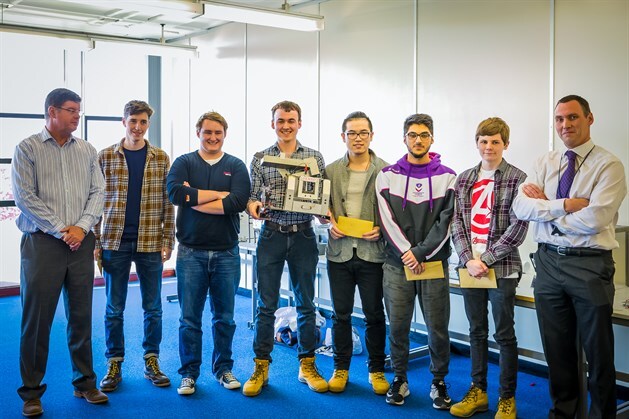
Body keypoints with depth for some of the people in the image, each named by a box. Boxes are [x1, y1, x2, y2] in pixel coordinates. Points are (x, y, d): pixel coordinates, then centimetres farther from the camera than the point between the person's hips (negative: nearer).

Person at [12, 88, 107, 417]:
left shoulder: (86, 151, 11)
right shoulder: (27, 149, 0)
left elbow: (98, 192, 6)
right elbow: (25, 197, -8)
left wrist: (81, 227, -8)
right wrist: (61, 230, -12)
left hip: (81, 243, 4)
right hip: (42, 242, -3)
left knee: (81, 316, 10)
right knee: (37, 319, 2)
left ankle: (85, 383, 22)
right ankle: (32, 392, 14)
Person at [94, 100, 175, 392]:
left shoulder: (161, 158, 4)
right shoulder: (106, 157, 2)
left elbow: (167, 202, 4)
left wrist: (167, 241, -2)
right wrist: (95, 241, -2)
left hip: (150, 243, 1)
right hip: (114, 242, 0)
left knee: (153, 307, 8)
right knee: (114, 308, 7)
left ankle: (151, 362, 21)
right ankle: (114, 365, 19)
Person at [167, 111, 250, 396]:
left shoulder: (236, 166, 6)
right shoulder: (184, 163, 5)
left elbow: (239, 202, -13)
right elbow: (175, 192, -16)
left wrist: (194, 199, -12)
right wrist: (219, 194, -13)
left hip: (227, 253, 1)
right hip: (191, 252, -1)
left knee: (224, 316, 11)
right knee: (189, 317, 4)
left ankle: (223, 368, 25)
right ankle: (189, 373, 18)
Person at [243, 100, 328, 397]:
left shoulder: (315, 157, 6)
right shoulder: (260, 159, 6)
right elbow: (252, 197, 3)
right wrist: (253, 206, -19)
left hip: (303, 236, 1)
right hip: (271, 235, 0)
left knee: (306, 303, 8)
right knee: (266, 304, 4)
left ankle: (307, 365, 21)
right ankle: (261, 367, 15)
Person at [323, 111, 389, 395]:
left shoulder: (385, 170, -1)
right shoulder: (331, 170, 7)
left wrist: (380, 230, -14)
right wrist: (331, 223, -5)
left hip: (372, 252, -2)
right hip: (339, 251, 2)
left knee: (374, 314, 7)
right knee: (341, 314, 11)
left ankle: (376, 370, 22)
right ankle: (341, 368, 24)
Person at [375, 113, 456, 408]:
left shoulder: (447, 177, 3)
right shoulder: (387, 176, 5)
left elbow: (446, 223, -3)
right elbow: (388, 221, -2)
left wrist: (421, 253, -12)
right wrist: (407, 253, -12)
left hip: (434, 263, 0)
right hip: (397, 264, 1)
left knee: (437, 328, 3)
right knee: (398, 326, 6)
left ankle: (439, 382, 21)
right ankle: (400, 379, 22)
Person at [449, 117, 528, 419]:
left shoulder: (517, 179, -4)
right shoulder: (464, 179, 9)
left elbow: (518, 229, -10)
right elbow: (456, 223, 5)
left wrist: (486, 259, -13)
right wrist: (468, 259, -7)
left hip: (502, 268, -4)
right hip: (469, 266, 4)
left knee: (504, 334, 4)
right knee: (476, 331, 13)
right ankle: (478, 392, 24)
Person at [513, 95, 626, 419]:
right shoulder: (544, 163, 8)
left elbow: (594, 218, -20)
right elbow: (520, 207, -5)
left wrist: (544, 206, -10)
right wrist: (564, 205, -17)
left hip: (589, 264, -4)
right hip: (548, 261, 5)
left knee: (598, 351, 8)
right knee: (556, 347, 16)